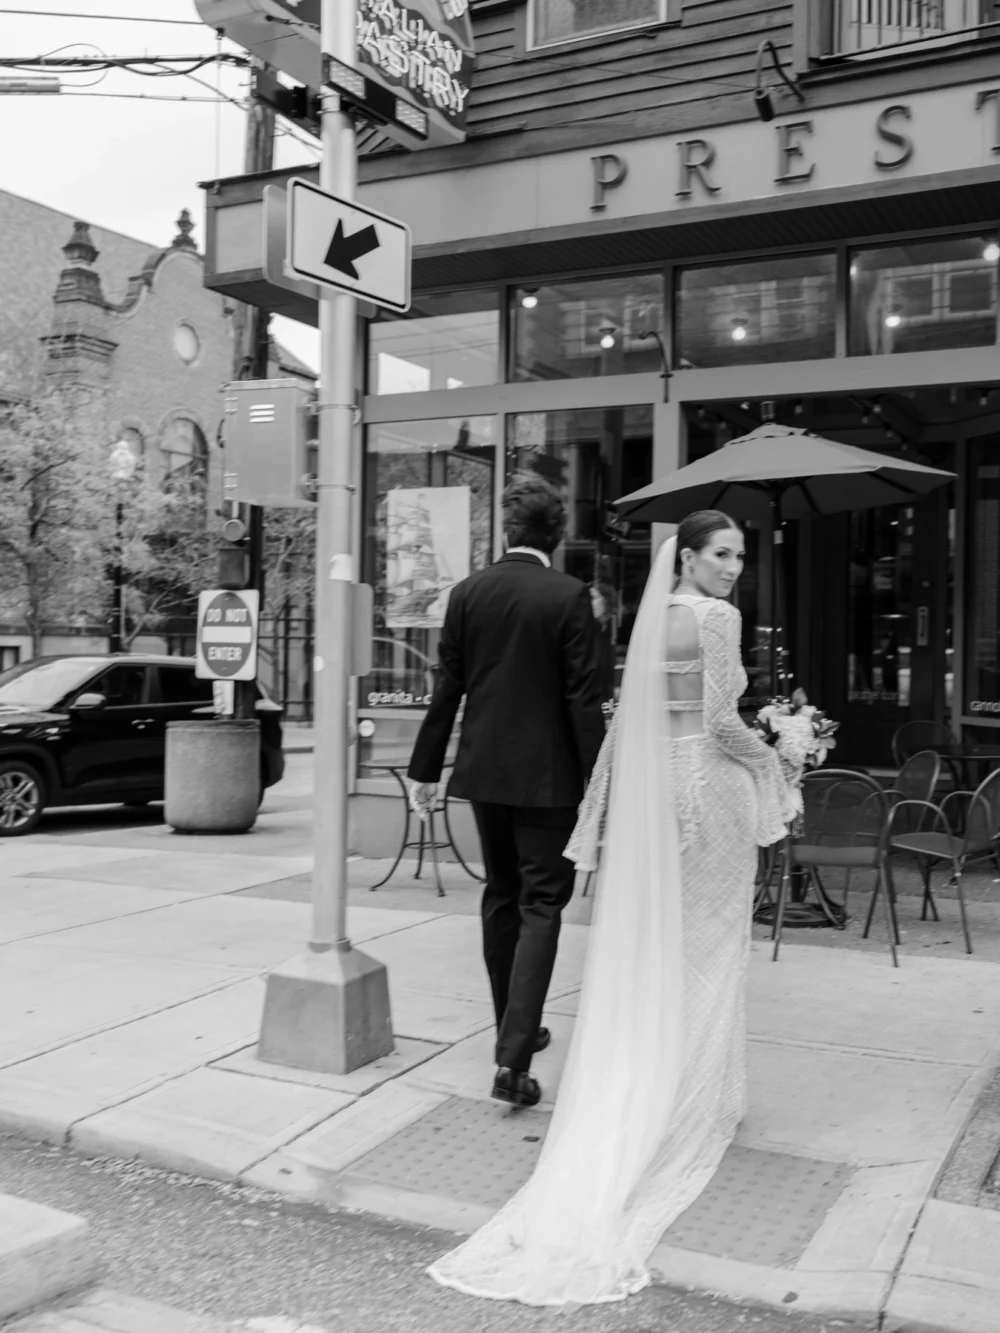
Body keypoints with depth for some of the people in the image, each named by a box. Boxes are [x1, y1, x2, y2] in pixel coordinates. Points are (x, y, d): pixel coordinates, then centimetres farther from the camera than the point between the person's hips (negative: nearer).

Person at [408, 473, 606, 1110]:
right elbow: (584, 697, -13)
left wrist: (426, 768, 10)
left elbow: (448, 686, 3)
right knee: (541, 907, 1)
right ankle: (514, 1059, -6)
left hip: (484, 769, 5)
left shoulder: (468, 592, 1)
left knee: (502, 899, 18)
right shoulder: (569, 595, -11)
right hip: (546, 773, -4)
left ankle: (516, 1030, 32)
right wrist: (597, 780, -7)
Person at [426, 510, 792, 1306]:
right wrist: (769, 762, 1)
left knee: (649, 947, 11)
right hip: (708, 783, -6)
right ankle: (698, 1101, 15)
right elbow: (721, 722, -17)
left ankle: (639, 1099, 18)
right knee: (708, 948, 5)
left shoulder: (652, 616, 10)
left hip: (652, 783, 6)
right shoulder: (717, 616, -12)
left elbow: (634, 715, 9)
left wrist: (614, 808, 12)